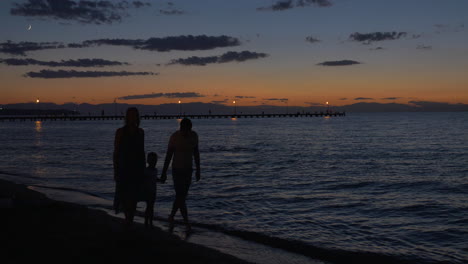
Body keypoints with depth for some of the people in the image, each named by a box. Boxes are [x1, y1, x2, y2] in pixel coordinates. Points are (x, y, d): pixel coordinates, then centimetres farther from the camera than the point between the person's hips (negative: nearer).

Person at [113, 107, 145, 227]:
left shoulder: (140, 132, 7)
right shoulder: (120, 131, -3)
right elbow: (116, 151, -3)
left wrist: (143, 169, 11)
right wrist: (115, 170, -7)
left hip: (137, 168, 3)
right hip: (124, 167, -2)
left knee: (133, 196, 1)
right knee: (123, 194, -1)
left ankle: (130, 219, 9)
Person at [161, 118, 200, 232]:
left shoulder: (194, 136, -4)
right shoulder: (174, 137, -16)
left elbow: (196, 153, 6)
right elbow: (168, 155, -12)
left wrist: (198, 170, 8)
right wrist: (164, 173, -10)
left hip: (188, 170, 5)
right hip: (177, 170, -5)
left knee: (182, 196, 11)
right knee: (180, 197, -7)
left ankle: (171, 217, 30)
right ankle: (187, 222, 3)